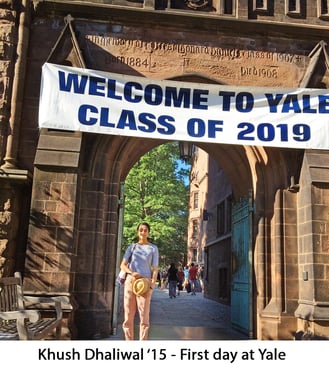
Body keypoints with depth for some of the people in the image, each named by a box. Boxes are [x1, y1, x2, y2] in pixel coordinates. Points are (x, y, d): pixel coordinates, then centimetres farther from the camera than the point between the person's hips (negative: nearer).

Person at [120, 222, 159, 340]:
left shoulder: (153, 248, 7)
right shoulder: (132, 247, 12)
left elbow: (155, 268, 4)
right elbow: (123, 265, 7)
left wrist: (152, 284, -10)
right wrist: (132, 273, -12)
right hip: (130, 281, 2)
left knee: (144, 316, -4)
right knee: (128, 315, 3)